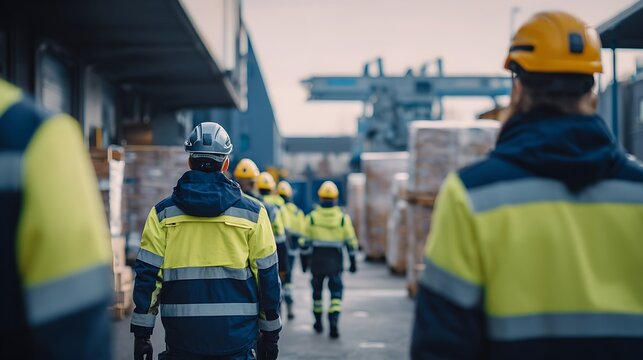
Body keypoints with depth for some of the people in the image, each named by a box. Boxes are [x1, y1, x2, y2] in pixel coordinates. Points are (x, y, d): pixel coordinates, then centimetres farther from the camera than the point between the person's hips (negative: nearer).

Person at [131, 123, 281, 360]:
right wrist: (271, 333, 12)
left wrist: (141, 333, 5)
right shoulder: (252, 213, 1)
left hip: (182, 336, 1)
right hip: (236, 337, -1)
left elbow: (147, 274, 1)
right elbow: (267, 275, 4)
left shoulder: (162, 213, 3)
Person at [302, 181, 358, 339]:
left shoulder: (312, 217, -1)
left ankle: (318, 322, 27)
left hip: (317, 260, 1)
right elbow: (350, 241, 0)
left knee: (317, 291, 16)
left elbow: (306, 241, 2)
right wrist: (352, 261, 8)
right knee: (336, 292, 3)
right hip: (336, 260, -1)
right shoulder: (343, 217, -2)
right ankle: (333, 321, -15)